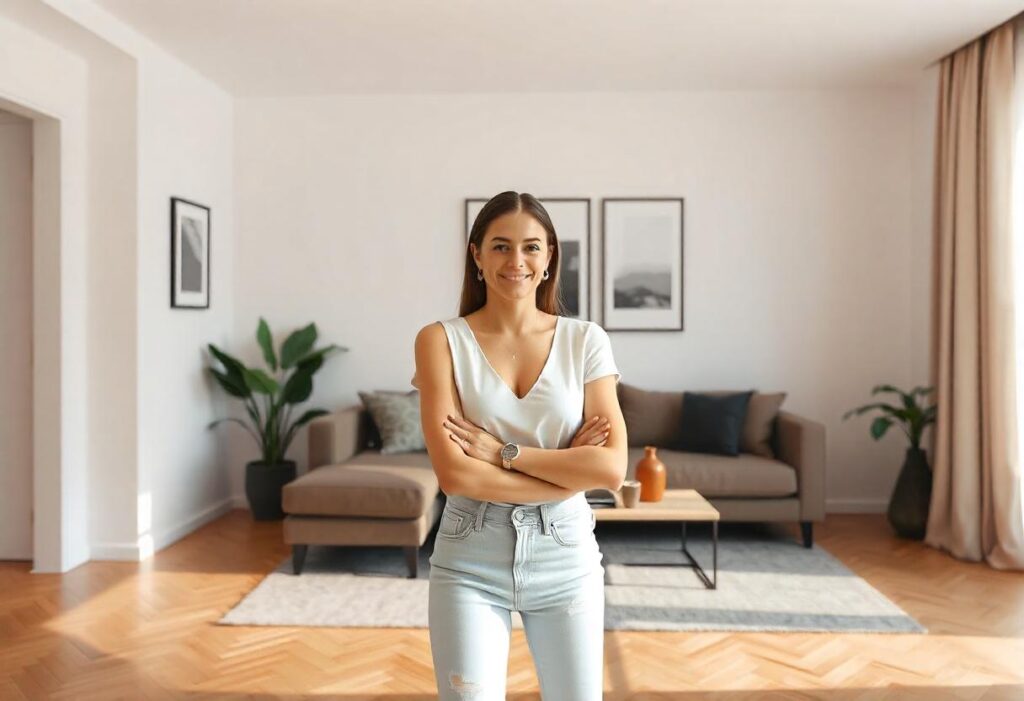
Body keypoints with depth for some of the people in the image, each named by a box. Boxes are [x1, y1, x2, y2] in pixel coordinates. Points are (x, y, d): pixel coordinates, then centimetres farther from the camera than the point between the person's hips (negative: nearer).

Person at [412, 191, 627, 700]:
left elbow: (612, 468, -11)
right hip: (469, 563, -1)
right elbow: (454, 474, -16)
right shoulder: (441, 340, -7)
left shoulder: (585, 341, -2)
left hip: (565, 558, 2)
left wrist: (501, 451, -16)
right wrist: (572, 470, -14)